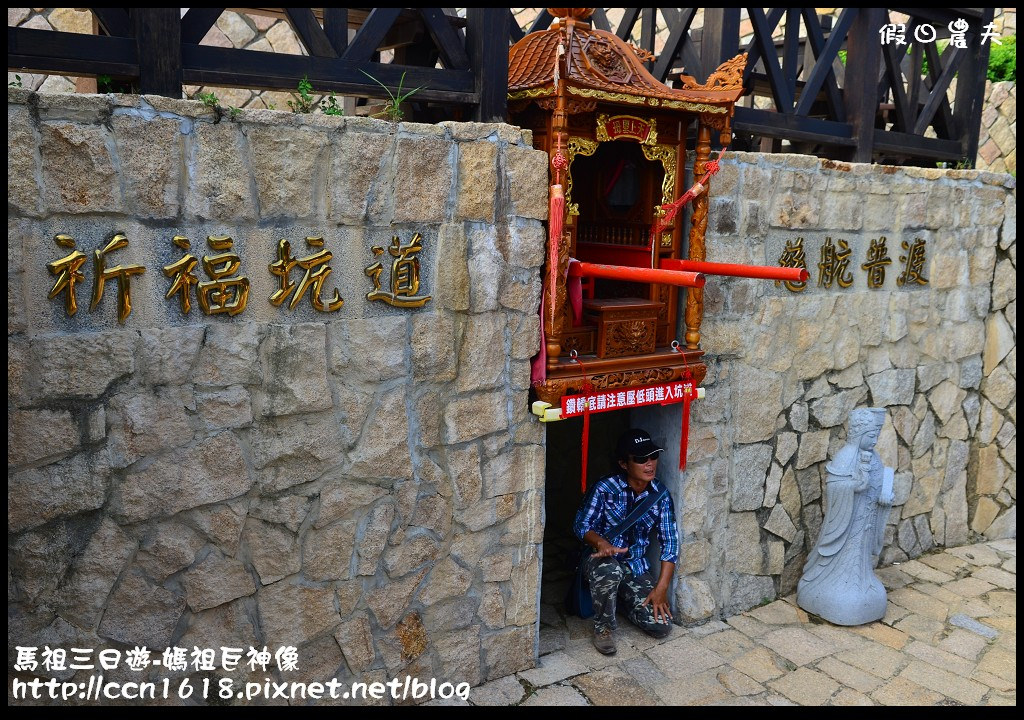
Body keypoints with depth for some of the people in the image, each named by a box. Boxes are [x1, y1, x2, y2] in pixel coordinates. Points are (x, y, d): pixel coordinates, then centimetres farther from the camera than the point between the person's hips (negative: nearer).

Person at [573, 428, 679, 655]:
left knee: (661, 626, -10)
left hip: (636, 566, 4)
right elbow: (581, 525, -10)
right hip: (602, 558, -4)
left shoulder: (660, 494, -8)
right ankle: (603, 626, -11)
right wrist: (602, 543, -33)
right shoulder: (606, 488, -18)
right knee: (610, 570, -41)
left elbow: (670, 542, -4)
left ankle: (624, 599, 22)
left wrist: (661, 587, -12)